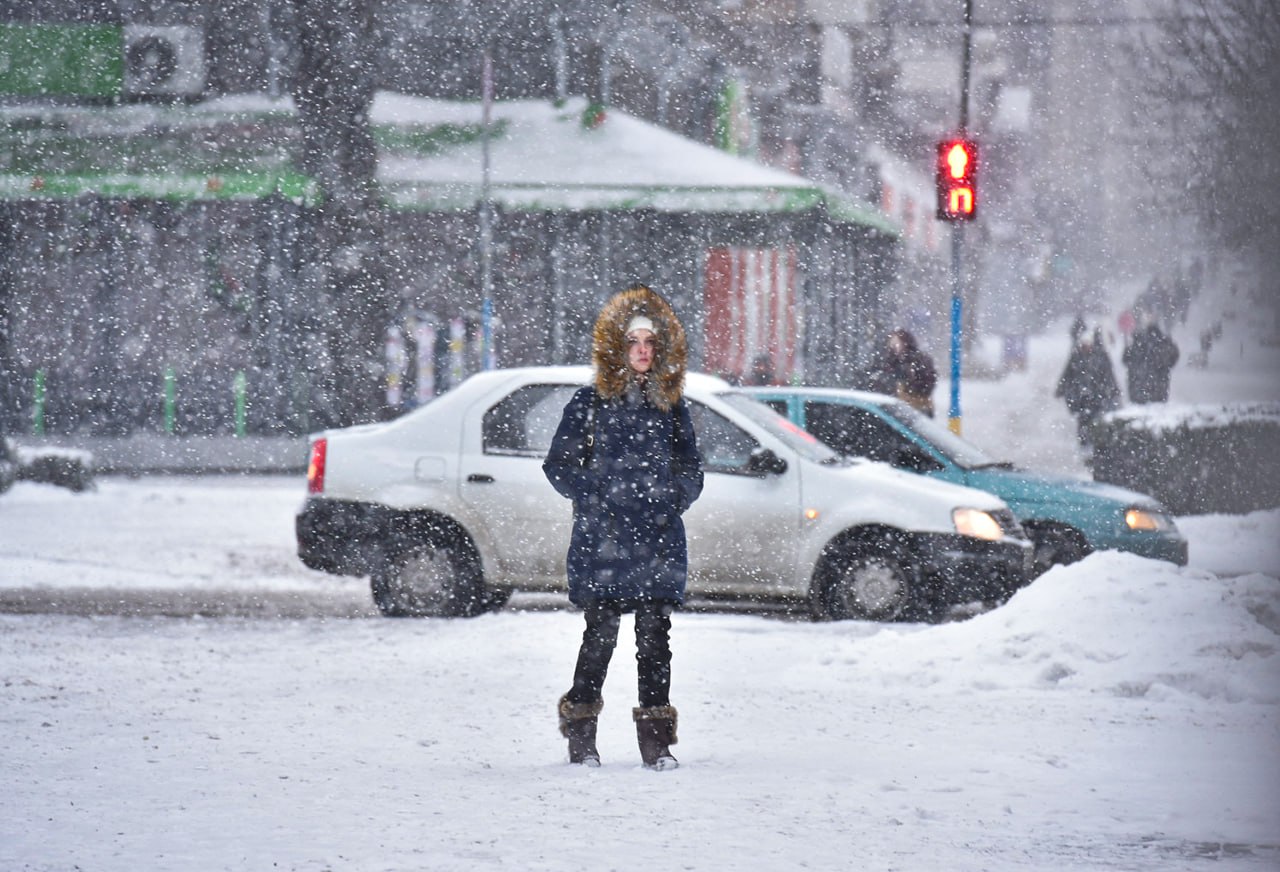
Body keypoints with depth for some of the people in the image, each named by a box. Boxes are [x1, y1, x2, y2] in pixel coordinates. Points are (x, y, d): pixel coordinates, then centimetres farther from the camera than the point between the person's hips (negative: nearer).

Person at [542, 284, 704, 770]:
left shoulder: (671, 406, 14)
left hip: (659, 543, 3)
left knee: (655, 638, 0)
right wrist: (594, 497, -2)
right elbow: (558, 466, 9)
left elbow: (690, 470, 22)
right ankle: (580, 735, 7)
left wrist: (675, 497, 5)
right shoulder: (589, 403, 6)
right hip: (603, 542, -3)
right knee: (601, 634, -6)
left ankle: (656, 742, 4)